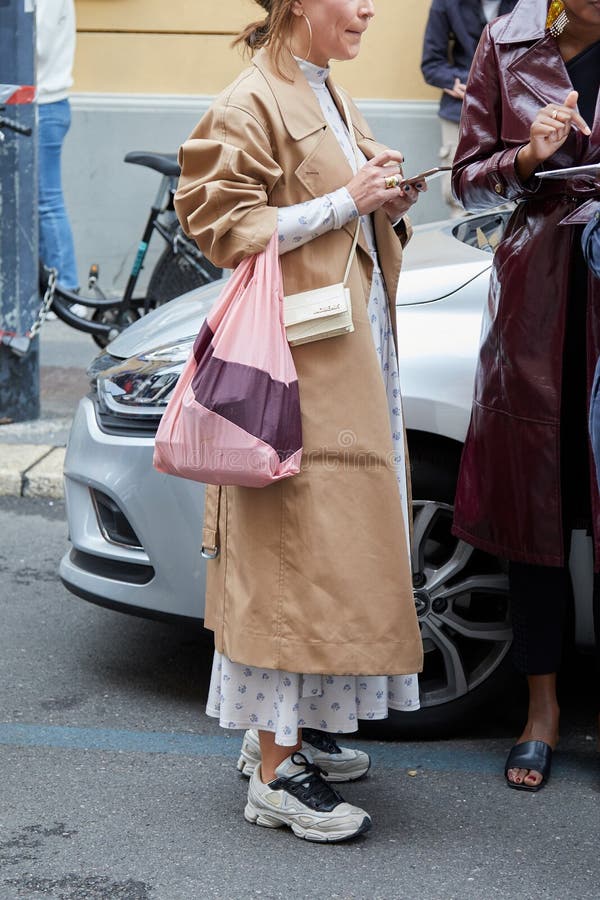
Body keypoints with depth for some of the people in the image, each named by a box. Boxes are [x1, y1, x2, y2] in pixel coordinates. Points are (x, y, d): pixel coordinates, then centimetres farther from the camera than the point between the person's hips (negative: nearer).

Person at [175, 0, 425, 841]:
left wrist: (388, 204, 3)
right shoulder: (252, 104, -11)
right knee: (294, 551, -9)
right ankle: (275, 774, -5)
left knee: (334, 544, 13)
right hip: (295, 366, -10)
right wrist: (344, 201, -17)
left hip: (353, 359, 10)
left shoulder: (328, 98, 18)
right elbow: (223, 227, -17)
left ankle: (294, 728, 25)